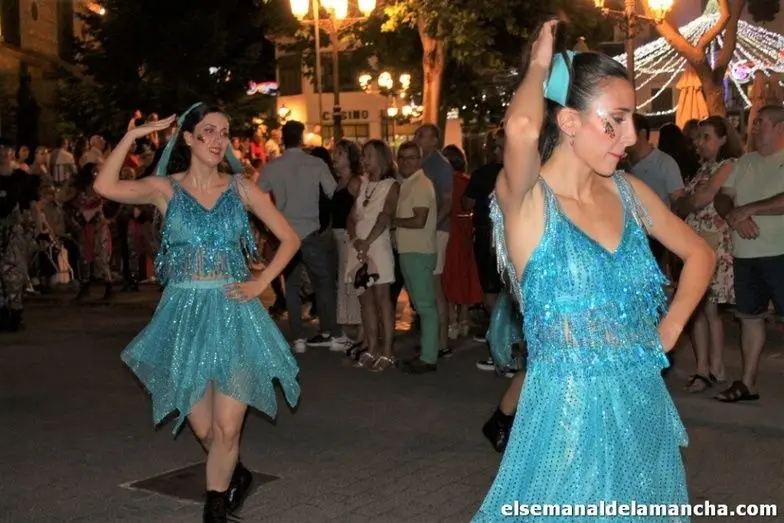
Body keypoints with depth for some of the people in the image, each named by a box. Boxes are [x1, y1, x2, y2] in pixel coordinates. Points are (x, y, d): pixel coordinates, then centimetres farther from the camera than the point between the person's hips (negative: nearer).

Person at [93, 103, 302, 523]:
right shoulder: (165, 188, 1)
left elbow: (290, 239, 8)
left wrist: (261, 282, -3)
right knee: (203, 427, 9)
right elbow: (105, 187, -18)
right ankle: (235, 476, 40)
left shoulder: (240, 188, 4)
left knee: (226, 428, -4)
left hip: (233, 313, 0)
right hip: (184, 314, 0)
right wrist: (133, 135, -14)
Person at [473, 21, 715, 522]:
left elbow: (700, 253, 19)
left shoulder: (628, 191, 3)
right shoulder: (527, 200, -14)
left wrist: (670, 327, 8)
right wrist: (540, 65, -15)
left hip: (643, 405, 6)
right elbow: (522, 127, -36)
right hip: (570, 411, -6)